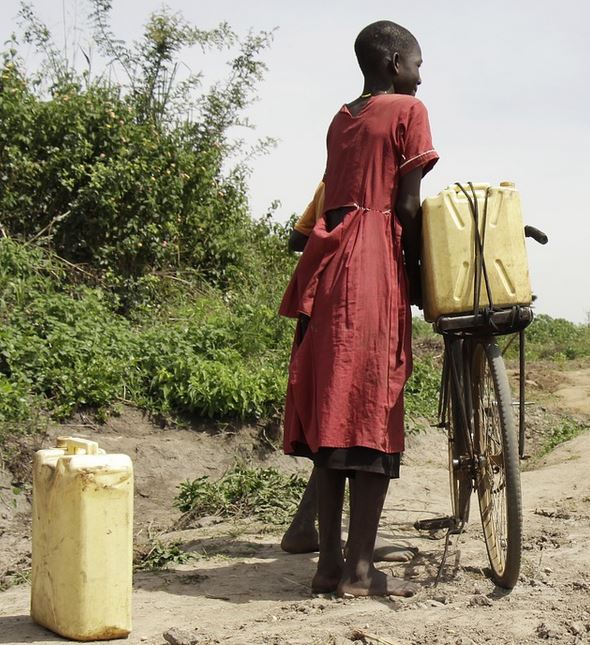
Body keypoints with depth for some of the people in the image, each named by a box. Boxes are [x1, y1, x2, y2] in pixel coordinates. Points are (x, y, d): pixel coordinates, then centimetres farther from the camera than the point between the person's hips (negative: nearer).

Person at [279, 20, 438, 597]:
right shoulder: (408, 111, 2)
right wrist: (417, 277, 4)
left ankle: (329, 563, 8)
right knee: (373, 413, -6)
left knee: (330, 412, 6)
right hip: (375, 267, -7)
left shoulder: (341, 119, 22)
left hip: (328, 262, 7)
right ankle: (359, 569, -4)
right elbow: (407, 206, -5)